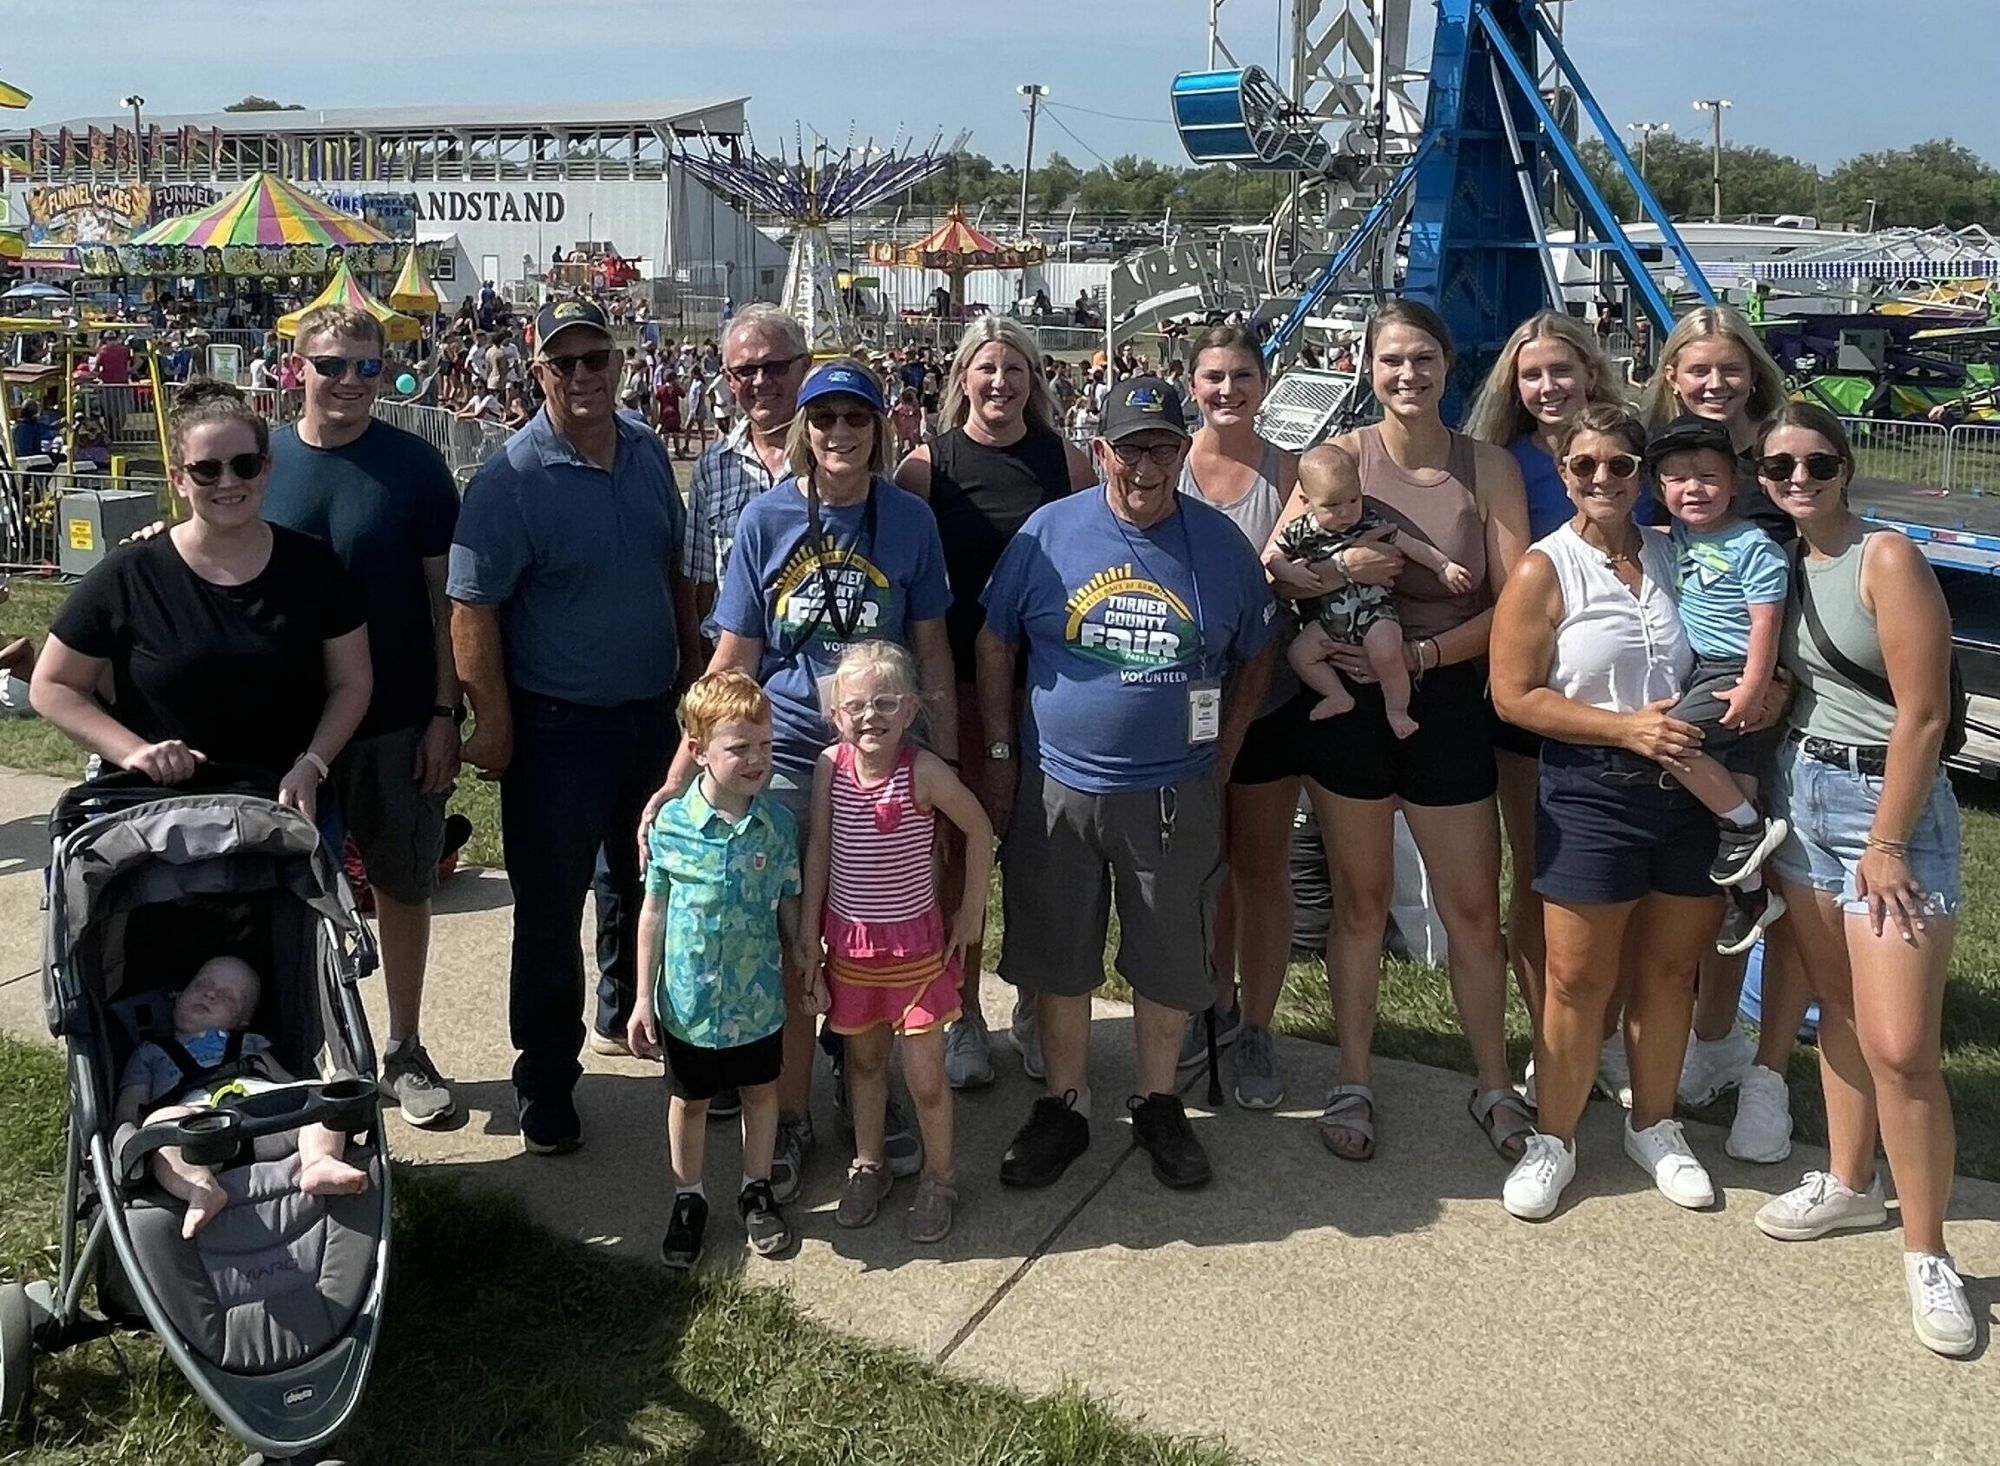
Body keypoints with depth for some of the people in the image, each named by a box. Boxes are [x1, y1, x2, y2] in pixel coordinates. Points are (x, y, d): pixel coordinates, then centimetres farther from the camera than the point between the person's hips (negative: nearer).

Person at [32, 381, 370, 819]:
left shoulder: (311, 566, 0)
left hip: (286, 799, 1)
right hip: (162, 804, -1)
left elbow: (351, 682, 5)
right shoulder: (129, 575, -5)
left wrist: (311, 764, -10)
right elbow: (52, 687, 2)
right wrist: (133, 750, -13)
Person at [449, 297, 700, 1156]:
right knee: (549, 909, 2)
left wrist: (693, 666, 14)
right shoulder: (510, 478, -15)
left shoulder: (647, 453, 4)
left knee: (650, 882, 22)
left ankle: (626, 1015, 44)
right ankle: (545, 1086, 15)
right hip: (557, 726, -6)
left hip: (653, 712, 6)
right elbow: (472, 608, -16)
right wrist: (492, 719, -18)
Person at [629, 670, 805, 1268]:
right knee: (688, 1101, 17)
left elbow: (788, 906, 1)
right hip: (688, 1000, -1)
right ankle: (688, 1198, 37)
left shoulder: (778, 823, -11)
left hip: (758, 999, 1)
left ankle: (757, 1190, 40)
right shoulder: (670, 823, -15)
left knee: (760, 1092, 19)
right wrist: (644, 998, -4)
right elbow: (654, 913, -6)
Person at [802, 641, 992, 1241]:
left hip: (915, 943, -3)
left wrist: (972, 912, -1)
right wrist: (810, 935, 1)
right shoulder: (830, 766, -10)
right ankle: (868, 1166, 39)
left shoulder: (924, 772, -19)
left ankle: (938, 1179, 24)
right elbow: (819, 848, -1)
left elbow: (979, 829, -5)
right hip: (849, 943, 3)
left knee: (925, 1077, 2)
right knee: (864, 1061, 20)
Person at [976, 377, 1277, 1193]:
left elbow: (1255, 658, 9)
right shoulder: (1049, 532, -4)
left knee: (1170, 962, 11)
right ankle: (1063, 1108, 28)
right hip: (1056, 789, 0)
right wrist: (999, 757, -1)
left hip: (1175, 796, 0)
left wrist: (1219, 766, 4)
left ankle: (1159, 1106, 31)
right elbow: (994, 645, 2)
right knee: (1056, 958, 10)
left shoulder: (1220, 543, -1)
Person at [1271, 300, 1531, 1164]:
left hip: (1447, 704, 0)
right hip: (1348, 703, 0)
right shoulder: (1341, 456, -2)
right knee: (1359, 902, 13)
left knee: (1474, 910, 7)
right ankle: (1353, 1083, 27)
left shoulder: (1488, 467, -3)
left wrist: (1422, 653, -18)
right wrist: (1343, 566, -26)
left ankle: (1494, 1088, 26)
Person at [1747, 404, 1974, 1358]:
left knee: (1900, 1048, -8)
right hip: (1800, 794, 7)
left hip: (1889, 800, -6)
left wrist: (1885, 845, -15)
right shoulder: (1780, 564, 8)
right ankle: (1848, 1183, 31)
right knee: (1837, 1009, 16)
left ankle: (1926, 1253, 6)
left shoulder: (1886, 559, -13)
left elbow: (1921, 714, -15)